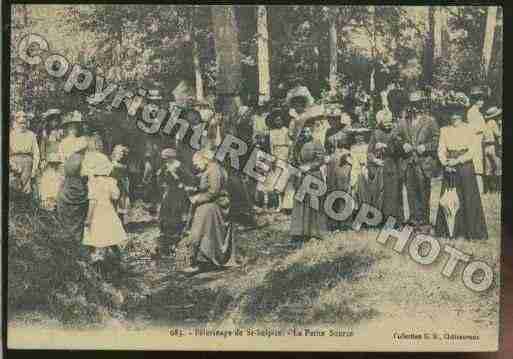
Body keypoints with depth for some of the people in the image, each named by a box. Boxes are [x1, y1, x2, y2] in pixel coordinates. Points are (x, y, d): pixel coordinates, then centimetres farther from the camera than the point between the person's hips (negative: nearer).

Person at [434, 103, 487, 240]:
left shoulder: (469, 129, -1)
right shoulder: (444, 130, 7)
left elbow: (472, 151, -6)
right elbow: (441, 150, 3)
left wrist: (457, 160, -18)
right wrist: (445, 163, -13)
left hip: (465, 167, -2)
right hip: (449, 168, 2)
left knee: (469, 198, -2)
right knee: (448, 199, 1)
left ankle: (472, 231, 8)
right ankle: (448, 230, 11)